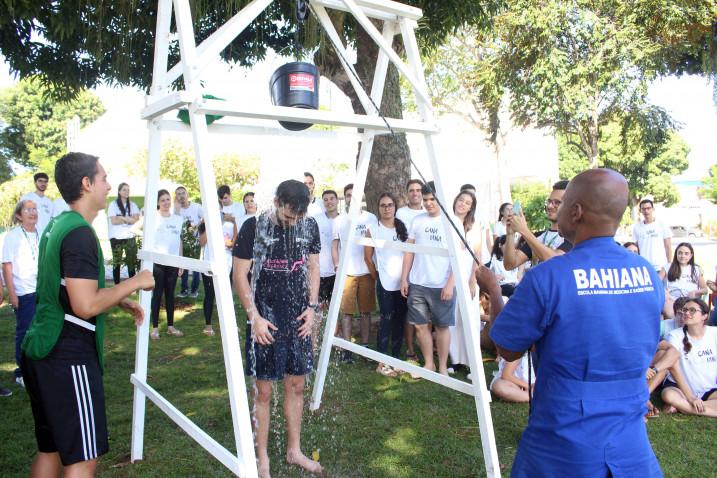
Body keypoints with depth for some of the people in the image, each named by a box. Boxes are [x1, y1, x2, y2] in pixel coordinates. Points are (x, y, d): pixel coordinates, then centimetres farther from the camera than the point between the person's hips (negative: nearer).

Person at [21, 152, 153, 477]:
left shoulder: (56, 226, 12)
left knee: (50, 448, 20)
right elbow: (85, 306, -24)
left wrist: (121, 302, 18)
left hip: (41, 351, 10)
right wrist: (134, 282, -13)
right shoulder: (80, 233, -18)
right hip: (69, 357, -10)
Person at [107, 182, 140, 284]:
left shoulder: (132, 205, 9)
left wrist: (122, 218, -13)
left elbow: (136, 220, -3)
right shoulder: (113, 204, 0)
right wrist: (128, 219, -9)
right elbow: (113, 221, -9)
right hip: (116, 237, -2)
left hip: (130, 237, 2)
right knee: (116, 262, 2)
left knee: (131, 262, 0)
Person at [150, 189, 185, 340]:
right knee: (157, 294, 0)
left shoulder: (178, 219, 10)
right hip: (157, 261, -4)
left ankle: (171, 326, 17)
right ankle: (155, 327, 7)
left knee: (170, 294, 10)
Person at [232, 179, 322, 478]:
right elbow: (239, 275, -8)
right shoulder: (254, 227, -12)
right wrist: (255, 317, -12)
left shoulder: (310, 226, 0)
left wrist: (312, 306, 1)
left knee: (296, 385, 13)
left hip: (298, 319, 4)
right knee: (263, 390, 4)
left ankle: (294, 450, 31)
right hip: (265, 320, -4)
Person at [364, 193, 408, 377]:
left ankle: (396, 358, 21)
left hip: (403, 282, 4)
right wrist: (377, 277, 7)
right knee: (386, 321, -3)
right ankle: (381, 363, 6)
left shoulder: (403, 228, 7)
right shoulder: (373, 230, -2)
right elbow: (368, 257, 3)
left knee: (399, 321, 9)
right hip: (385, 284, -4)